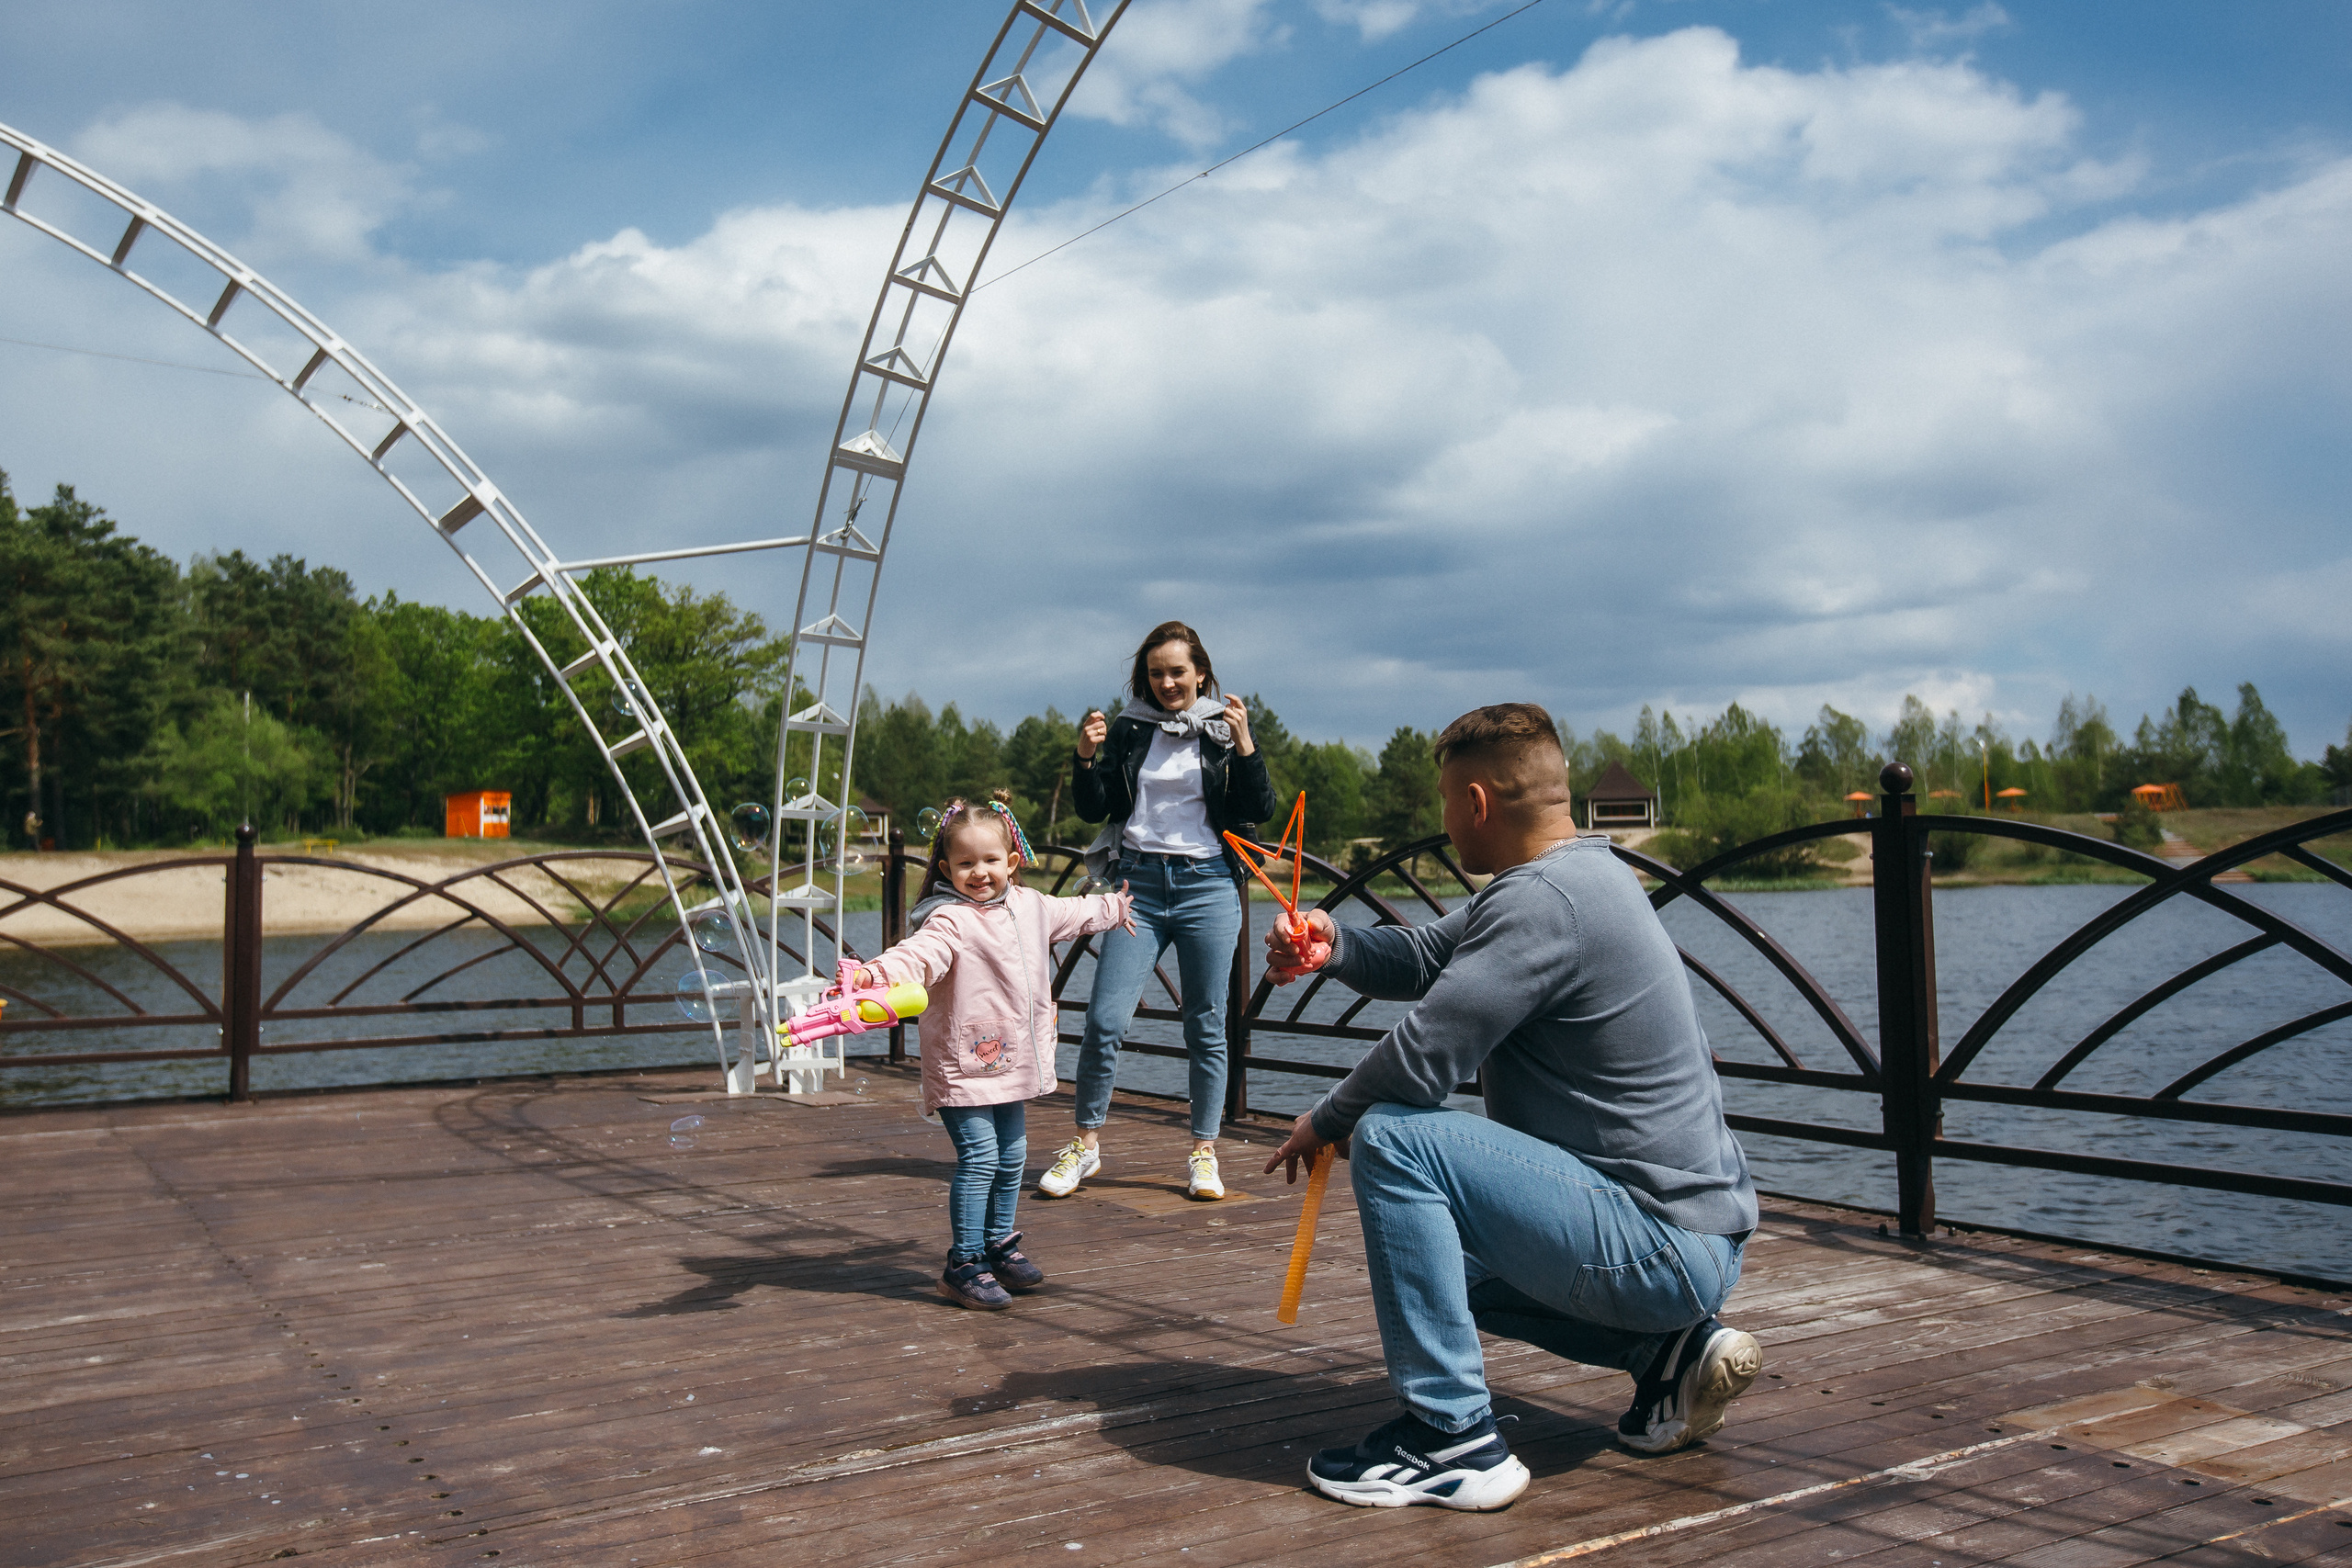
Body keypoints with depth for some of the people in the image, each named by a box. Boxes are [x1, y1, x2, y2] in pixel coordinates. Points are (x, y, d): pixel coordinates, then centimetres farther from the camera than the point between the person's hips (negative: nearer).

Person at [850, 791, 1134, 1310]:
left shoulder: (1030, 906, 9)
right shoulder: (950, 921, -16)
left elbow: (1072, 914, 30)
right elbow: (920, 953, -35)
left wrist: (1113, 907, 47)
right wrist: (876, 974, -56)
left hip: (1014, 1061, 8)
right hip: (963, 1065, -8)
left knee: (1011, 1157, 16)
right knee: (978, 1159, -10)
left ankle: (1001, 1246, 34)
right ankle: (963, 1265, 0)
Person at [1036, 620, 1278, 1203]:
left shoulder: (1224, 727, 7)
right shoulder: (1128, 729, 9)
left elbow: (1260, 811, 1)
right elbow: (1093, 810, 8)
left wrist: (1244, 746, -11)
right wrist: (1086, 758, -8)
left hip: (1208, 886, -1)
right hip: (1138, 882, 1)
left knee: (1206, 1025, 4)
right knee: (1104, 1018, -7)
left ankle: (1203, 1152, 14)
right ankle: (1086, 1142, 8)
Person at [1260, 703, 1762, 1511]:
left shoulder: (1542, 900, -22)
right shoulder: (1584, 871, 11)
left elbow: (1421, 1057, -25)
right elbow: (1425, 957, 16)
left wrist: (1324, 1123, -5)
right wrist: (1334, 944, -5)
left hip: (1660, 1245, -11)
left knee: (1392, 1139, -19)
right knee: (1434, 1247, 27)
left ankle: (1452, 1437, -12)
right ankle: (1667, 1351, 16)